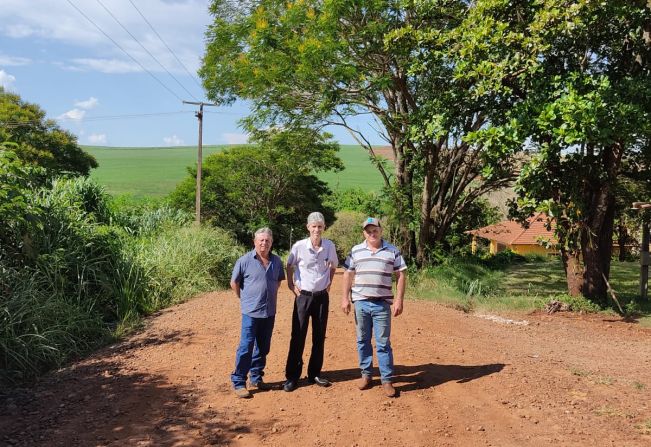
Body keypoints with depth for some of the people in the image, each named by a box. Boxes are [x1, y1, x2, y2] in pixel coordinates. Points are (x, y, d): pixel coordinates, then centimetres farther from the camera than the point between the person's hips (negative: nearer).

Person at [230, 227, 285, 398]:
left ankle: (256, 378, 27)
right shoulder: (245, 261, -8)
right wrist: (245, 299, 6)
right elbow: (234, 283, 1)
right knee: (246, 348, -4)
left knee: (263, 348, 13)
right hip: (251, 312, -5)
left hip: (269, 312, 5)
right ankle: (238, 383, 5)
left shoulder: (277, 261, 5)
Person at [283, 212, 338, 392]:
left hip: (322, 296, 3)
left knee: (319, 337, 10)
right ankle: (292, 376, 7)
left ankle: (315, 374, 22)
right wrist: (291, 284, -1)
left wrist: (329, 283, 9)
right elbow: (289, 266, 5)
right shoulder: (299, 246, -12)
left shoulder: (329, 246, -3)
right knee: (298, 336, -1)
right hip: (303, 296, -3)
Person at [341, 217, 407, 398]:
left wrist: (399, 300, -6)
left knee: (383, 343, 1)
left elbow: (401, 276, 1)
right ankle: (366, 374, 25)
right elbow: (348, 275, 9)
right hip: (360, 303, 2)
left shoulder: (393, 251, 2)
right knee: (363, 341, 11)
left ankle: (387, 380, 9)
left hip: (382, 304, -2)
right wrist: (345, 298, 3)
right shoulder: (355, 251, 6)